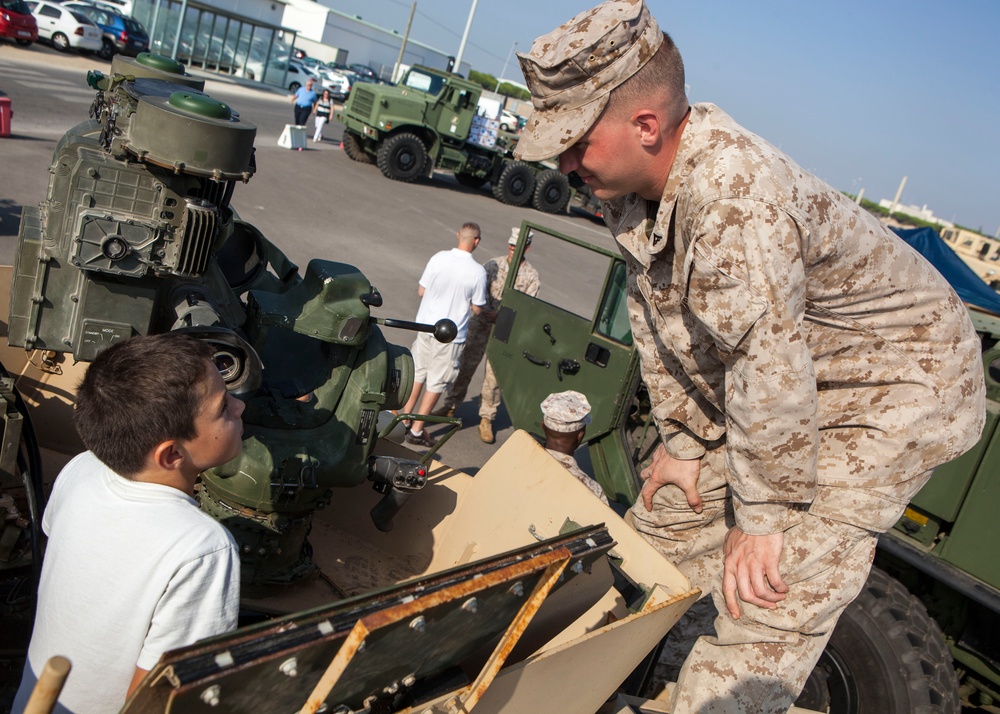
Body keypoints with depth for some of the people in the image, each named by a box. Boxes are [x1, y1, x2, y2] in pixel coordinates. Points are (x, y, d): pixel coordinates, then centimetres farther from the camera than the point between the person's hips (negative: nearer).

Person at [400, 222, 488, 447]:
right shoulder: (478, 272, -14)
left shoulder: (438, 258, -6)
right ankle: (416, 430, 15)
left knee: (417, 374, 19)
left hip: (425, 325, 4)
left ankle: (403, 420, 28)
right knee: (436, 383, 9)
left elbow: (421, 291, 2)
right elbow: (477, 308, -7)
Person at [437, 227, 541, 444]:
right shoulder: (494, 264, 3)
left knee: (494, 374, 1)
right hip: (480, 323, 2)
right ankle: (450, 406, 24)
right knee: (465, 365, 8)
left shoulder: (531, 276, -4)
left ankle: (486, 419, 14)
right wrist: (486, 310, -18)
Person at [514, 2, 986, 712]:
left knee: (771, 593, -14)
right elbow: (656, 318, 0)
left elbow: (770, 369, -35)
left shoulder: (734, 192, -38)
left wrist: (761, 518, -22)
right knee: (670, 509, 14)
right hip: (757, 376, 8)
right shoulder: (630, 185, -8)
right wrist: (684, 442, 3)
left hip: (894, 384, -8)